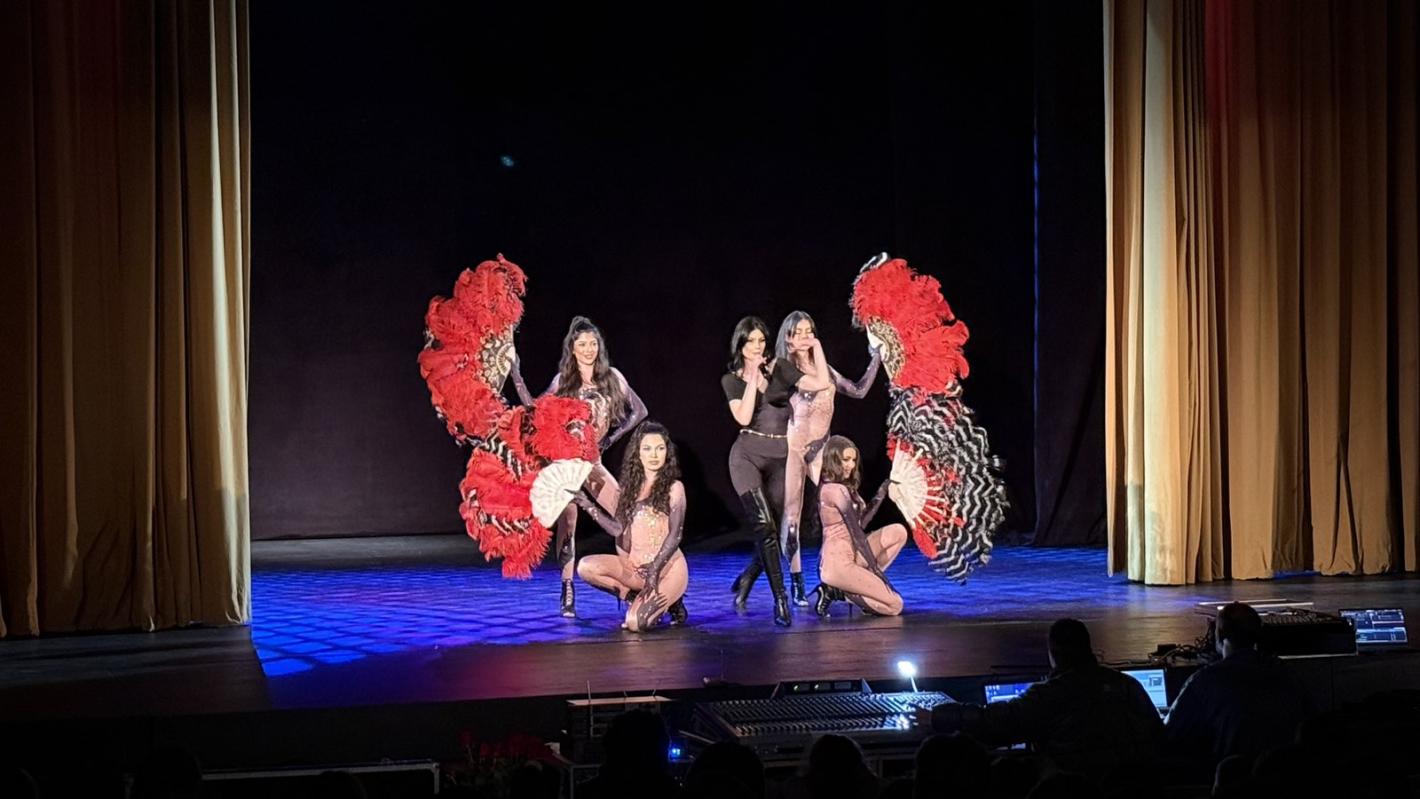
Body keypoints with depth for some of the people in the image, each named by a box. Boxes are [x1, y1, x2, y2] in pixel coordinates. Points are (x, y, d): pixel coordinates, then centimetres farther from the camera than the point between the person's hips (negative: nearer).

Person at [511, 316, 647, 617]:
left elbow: (639, 411, 10)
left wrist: (612, 437, 1)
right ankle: (568, 594, -1)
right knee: (567, 524, -4)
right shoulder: (563, 380, 4)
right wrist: (516, 377, -2)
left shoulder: (612, 377, 6)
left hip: (592, 459, 2)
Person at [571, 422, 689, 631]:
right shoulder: (629, 487, 10)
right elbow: (618, 529, 3)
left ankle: (670, 604, 6)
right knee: (586, 567, -18)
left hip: (667, 567, -5)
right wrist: (588, 505, 0)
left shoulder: (673, 488, -3)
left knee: (635, 623, -27)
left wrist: (655, 569, -19)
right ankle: (640, 600, -2)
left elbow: (674, 536, -9)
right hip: (635, 565, 5)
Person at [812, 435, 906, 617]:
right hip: (838, 563, -10)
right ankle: (837, 591, -5)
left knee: (898, 532, 10)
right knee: (894, 605, -10)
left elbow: (861, 522, 14)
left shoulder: (828, 487, 14)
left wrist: (879, 497, 7)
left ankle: (866, 580, 6)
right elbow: (857, 534, -17)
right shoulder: (838, 490, -16)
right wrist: (875, 569, -14)